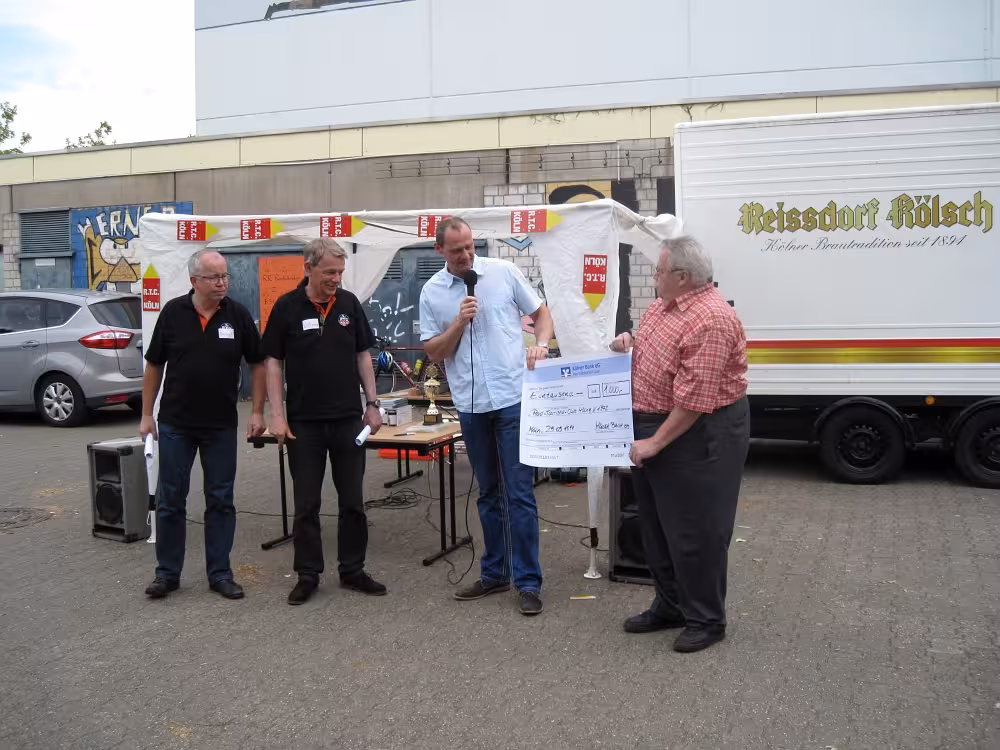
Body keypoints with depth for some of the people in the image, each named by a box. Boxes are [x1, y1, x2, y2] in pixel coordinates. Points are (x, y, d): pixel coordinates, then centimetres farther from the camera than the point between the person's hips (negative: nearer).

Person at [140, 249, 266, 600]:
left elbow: (257, 363, 4)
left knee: (221, 501, 6)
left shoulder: (238, 314, -3)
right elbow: (154, 365, 4)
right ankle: (167, 572, 19)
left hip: (221, 425, 0)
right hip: (176, 423, 0)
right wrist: (146, 415, 2)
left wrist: (258, 412, -2)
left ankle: (219, 572, 17)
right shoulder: (173, 312, -3)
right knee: (170, 501, 6)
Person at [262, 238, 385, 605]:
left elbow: (362, 355, 10)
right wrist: (276, 414, -9)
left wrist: (372, 403, 4)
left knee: (353, 501, 7)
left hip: (348, 418, 2)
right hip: (304, 422, -2)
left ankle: (352, 570, 21)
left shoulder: (349, 303, 4)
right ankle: (308, 575, 18)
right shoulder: (287, 307, -4)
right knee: (306, 505, 6)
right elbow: (273, 362, -2)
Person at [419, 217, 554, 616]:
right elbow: (434, 353, 4)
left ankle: (528, 582, 6)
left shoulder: (504, 272, 0)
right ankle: (494, 573, 27)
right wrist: (459, 322, -11)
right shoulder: (432, 292, 4)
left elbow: (541, 313, 9)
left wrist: (540, 344, -10)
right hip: (470, 404, 3)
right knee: (489, 493, 14)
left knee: (519, 491, -2)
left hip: (513, 398, -2)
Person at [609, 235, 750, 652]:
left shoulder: (710, 321, -24)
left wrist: (655, 443, -22)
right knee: (656, 526, 18)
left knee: (695, 531, 1)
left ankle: (706, 620, 18)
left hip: (699, 435, -10)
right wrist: (627, 345, 2)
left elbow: (694, 400, -27)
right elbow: (648, 356, 24)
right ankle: (670, 606, 34)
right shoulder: (663, 305, 8)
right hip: (653, 427, 10)